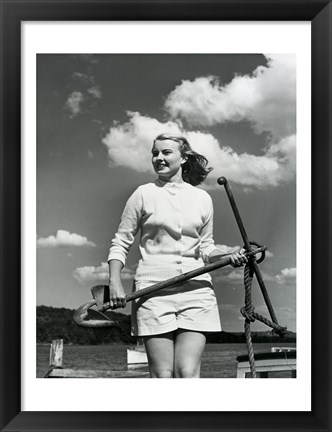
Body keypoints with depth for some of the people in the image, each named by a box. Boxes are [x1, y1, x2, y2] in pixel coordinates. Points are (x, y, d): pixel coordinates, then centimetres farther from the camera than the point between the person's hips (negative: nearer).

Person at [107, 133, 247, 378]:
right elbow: (120, 243, 9)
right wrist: (115, 282, -5)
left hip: (196, 290, 2)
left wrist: (228, 257, -1)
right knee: (162, 376, -3)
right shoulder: (143, 194, 7)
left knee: (188, 373, -9)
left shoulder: (202, 198, 13)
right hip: (154, 290, -1)